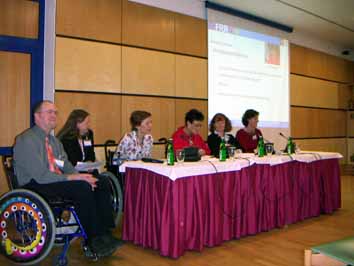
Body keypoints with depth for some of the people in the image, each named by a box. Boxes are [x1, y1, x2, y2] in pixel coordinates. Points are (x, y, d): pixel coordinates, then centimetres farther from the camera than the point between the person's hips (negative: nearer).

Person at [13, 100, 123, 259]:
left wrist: (82, 178, -7)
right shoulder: (26, 140, -10)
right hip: (35, 186, -8)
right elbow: (40, 176, -20)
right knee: (82, 188, -31)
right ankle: (93, 242, -21)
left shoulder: (54, 141, 18)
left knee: (103, 183, -9)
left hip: (57, 181, 8)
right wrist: (71, 177, -23)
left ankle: (104, 234, -14)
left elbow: (68, 167, 15)